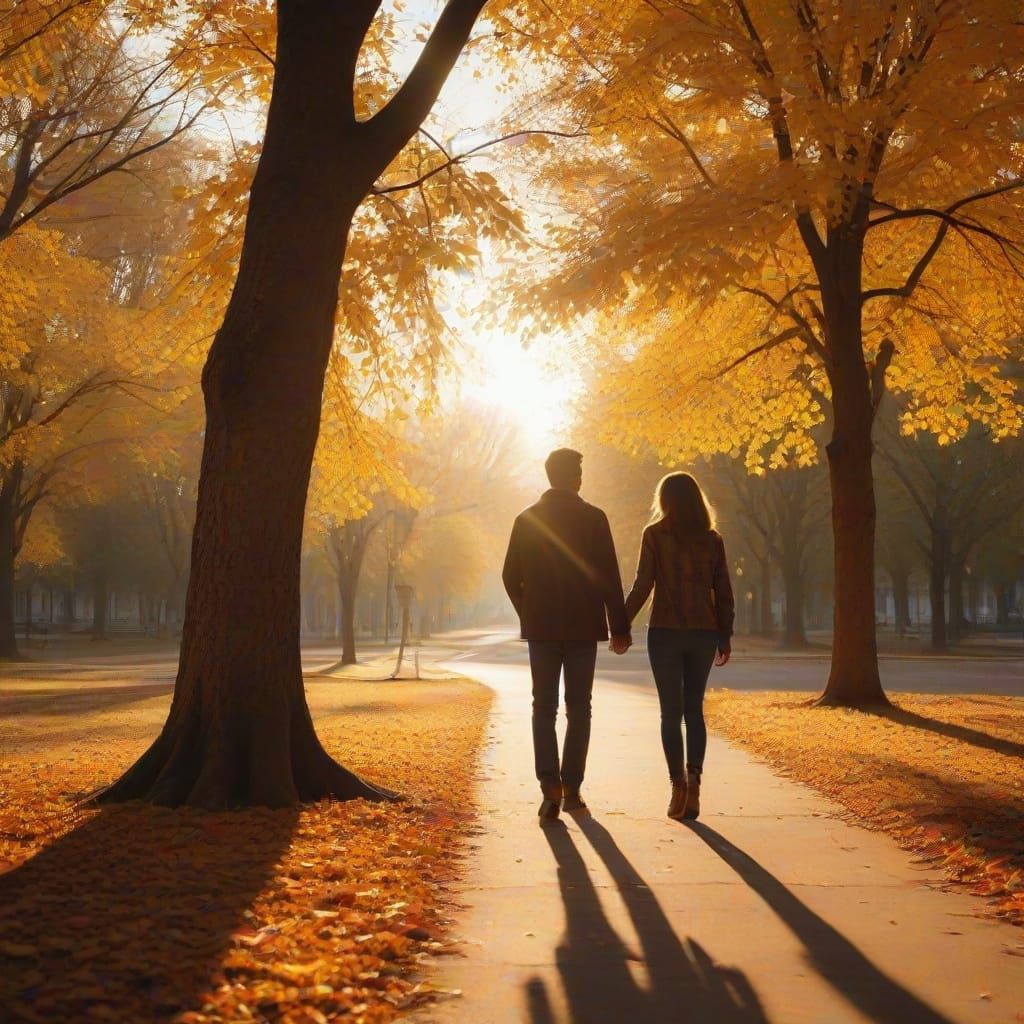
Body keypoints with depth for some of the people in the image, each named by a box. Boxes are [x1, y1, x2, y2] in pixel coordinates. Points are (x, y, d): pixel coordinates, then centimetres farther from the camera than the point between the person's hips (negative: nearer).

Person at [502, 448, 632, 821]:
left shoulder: (526, 519, 1)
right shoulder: (593, 518, -5)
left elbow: (511, 577, 3)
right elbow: (609, 578, -7)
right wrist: (620, 628, -1)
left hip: (541, 628, 1)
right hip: (583, 627, -1)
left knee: (544, 707, 5)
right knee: (578, 708, 10)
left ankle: (550, 784, -13)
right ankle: (571, 788, 11)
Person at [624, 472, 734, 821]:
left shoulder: (655, 535, -4)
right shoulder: (712, 540, 5)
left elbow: (642, 585, -9)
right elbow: (723, 593, 5)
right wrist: (725, 636, 13)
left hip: (665, 631, -3)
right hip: (704, 632, 3)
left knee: (671, 711, 4)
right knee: (694, 709, 11)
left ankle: (678, 786, -4)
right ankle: (693, 781, -3)